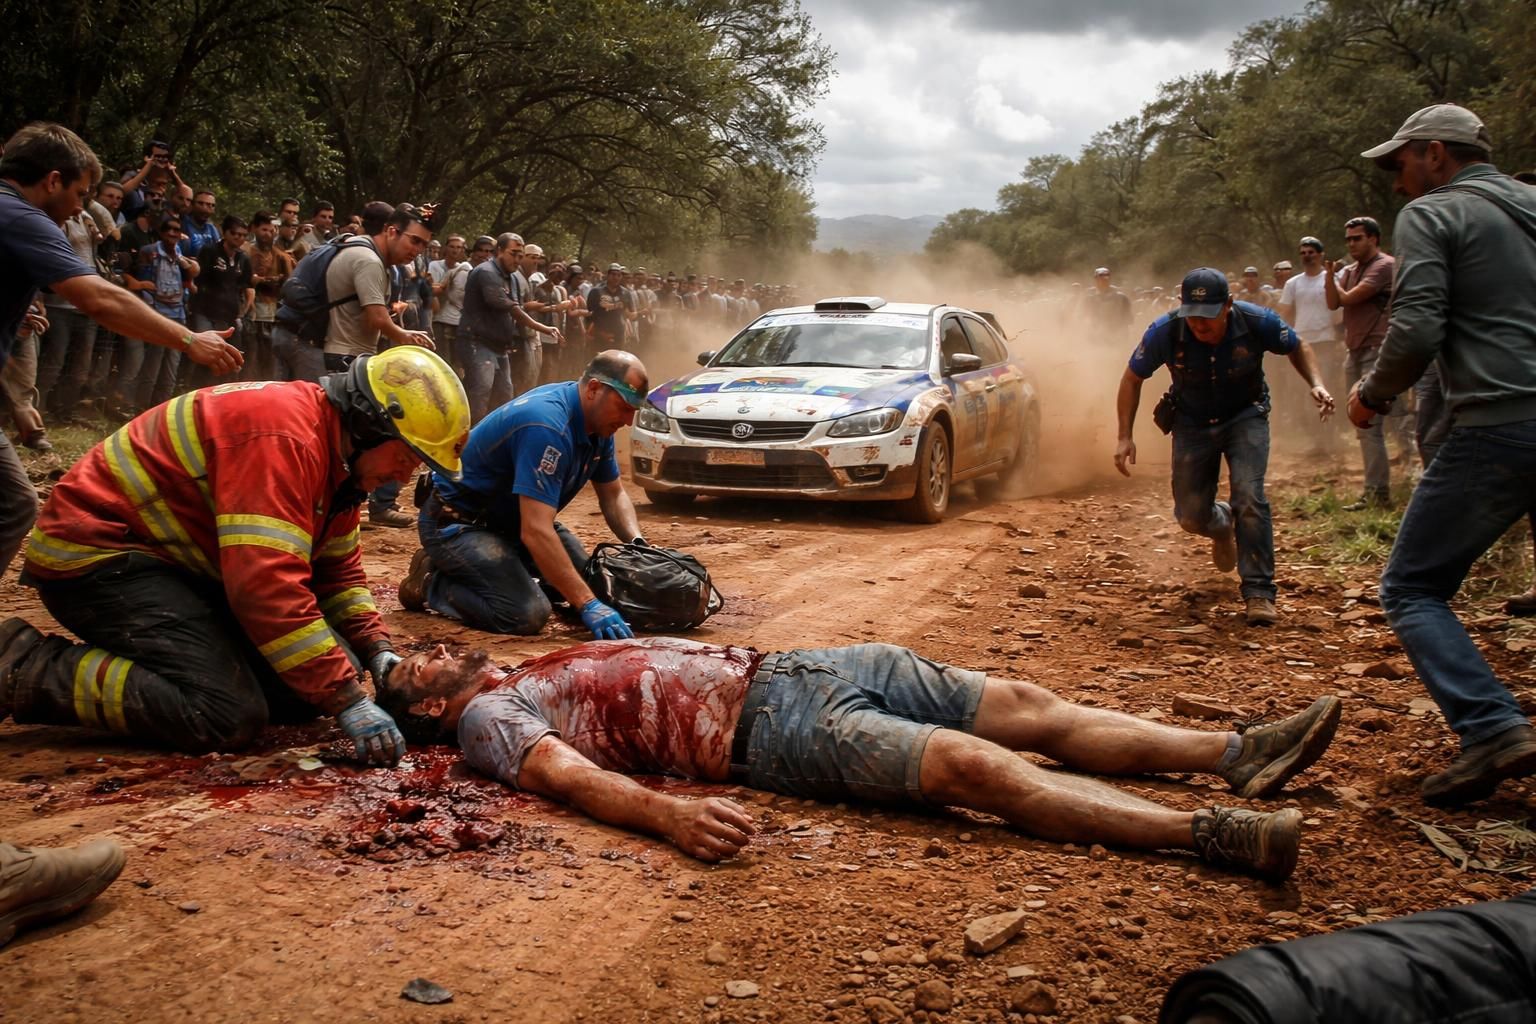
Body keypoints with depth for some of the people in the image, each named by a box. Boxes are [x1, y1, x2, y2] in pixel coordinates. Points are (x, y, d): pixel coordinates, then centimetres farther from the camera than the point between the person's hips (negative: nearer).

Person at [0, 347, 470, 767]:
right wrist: (348, 701, -32)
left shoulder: (337, 452, 5)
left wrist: (378, 652, -5)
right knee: (229, 716, -25)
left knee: (319, 674, -1)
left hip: (182, 564, 10)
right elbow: (267, 584, -34)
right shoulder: (283, 435, -27)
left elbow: (337, 572, 12)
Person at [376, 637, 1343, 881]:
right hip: (766, 727, -8)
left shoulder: (537, 670, 24)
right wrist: (666, 812, -37)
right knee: (972, 763, -24)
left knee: (1025, 706, -2)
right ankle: (1216, 833, -28)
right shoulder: (489, 714, 0)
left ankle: (1237, 752, -1)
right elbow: (563, 770, -19)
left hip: (778, 665, 8)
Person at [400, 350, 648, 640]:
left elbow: (613, 494, 10)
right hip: (455, 521, -10)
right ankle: (430, 582, -3)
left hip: (508, 518, 10)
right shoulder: (547, 426, -32)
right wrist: (588, 605, -41)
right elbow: (535, 531, -38)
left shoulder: (598, 421, -2)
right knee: (528, 615, -25)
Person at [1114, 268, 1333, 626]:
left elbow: (1297, 347, -2)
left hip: (1245, 417, -1)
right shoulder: (1165, 331, -26)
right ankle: (1223, 524, 42)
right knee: (1191, 516, 3)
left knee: (1248, 497, -21)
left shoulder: (1256, 322, -25)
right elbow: (1132, 379, -9)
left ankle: (1259, 592, -11)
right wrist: (1125, 436, -16)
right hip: (1192, 423, 2)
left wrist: (1316, 384, -20)